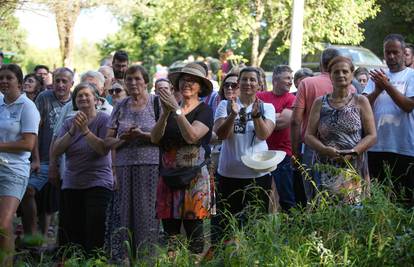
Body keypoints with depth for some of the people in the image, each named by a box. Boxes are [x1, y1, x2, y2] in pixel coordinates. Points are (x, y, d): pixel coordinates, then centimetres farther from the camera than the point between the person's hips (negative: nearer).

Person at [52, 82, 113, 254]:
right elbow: (55, 152, 0)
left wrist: (85, 130, -19)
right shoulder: (69, 123, 12)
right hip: (71, 184, 5)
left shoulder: (103, 119, -2)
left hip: (98, 183, -5)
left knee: (95, 233, -11)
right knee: (70, 232, 4)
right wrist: (72, 131, -12)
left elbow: (104, 150, -14)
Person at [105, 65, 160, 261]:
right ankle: (121, 257, 4)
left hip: (150, 165, -3)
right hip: (124, 166, 3)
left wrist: (143, 135, -16)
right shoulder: (121, 106, 13)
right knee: (123, 212, -1)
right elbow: (108, 140, 13)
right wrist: (123, 139, -7)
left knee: (146, 211, -6)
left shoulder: (156, 103, 3)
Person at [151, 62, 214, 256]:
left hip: (194, 176, -5)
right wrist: (166, 113, -10)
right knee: (169, 231, 4)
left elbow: (192, 136, -17)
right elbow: (154, 138, 2)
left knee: (194, 230, -4)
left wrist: (176, 110, -17)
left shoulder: (204, 111, -1)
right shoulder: (170, 108, 15)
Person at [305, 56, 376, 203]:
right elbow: (308, 135, 8)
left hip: (354, 169, -1)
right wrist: (325, 149, -11)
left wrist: (353, 152, -13)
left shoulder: (360, 101, 8)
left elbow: (372, 136, 3)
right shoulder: (320, 103, 12)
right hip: (325, 169, 1)